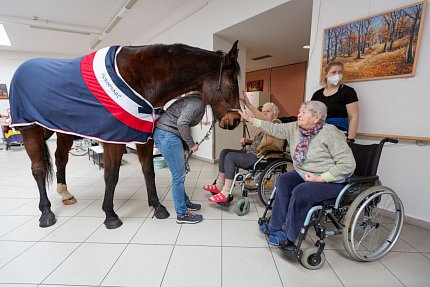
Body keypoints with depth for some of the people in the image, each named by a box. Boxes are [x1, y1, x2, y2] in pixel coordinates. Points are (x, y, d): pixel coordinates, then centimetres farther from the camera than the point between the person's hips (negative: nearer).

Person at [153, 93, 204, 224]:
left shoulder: (196, 100, 16)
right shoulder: (198, 103, -15)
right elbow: (182, 123, -26)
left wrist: (186, 144, 7)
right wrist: (192, 144, -14)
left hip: (167, 135, 10)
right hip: (167, 136, -10)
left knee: (179, 174, 20)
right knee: (178, 176, -1)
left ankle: (184, 202, 37)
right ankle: (182, 214, 13)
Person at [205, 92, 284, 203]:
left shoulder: (277, 123, -7)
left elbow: (264, 120, -29)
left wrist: (248, 104, -36)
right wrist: (247, 140, 8)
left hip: (261, 159, -10)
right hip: (251, 153, 10)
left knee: (230, 156, -23)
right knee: (224, 152, 1)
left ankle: (225, 193, -22)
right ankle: (219, 185, 1)